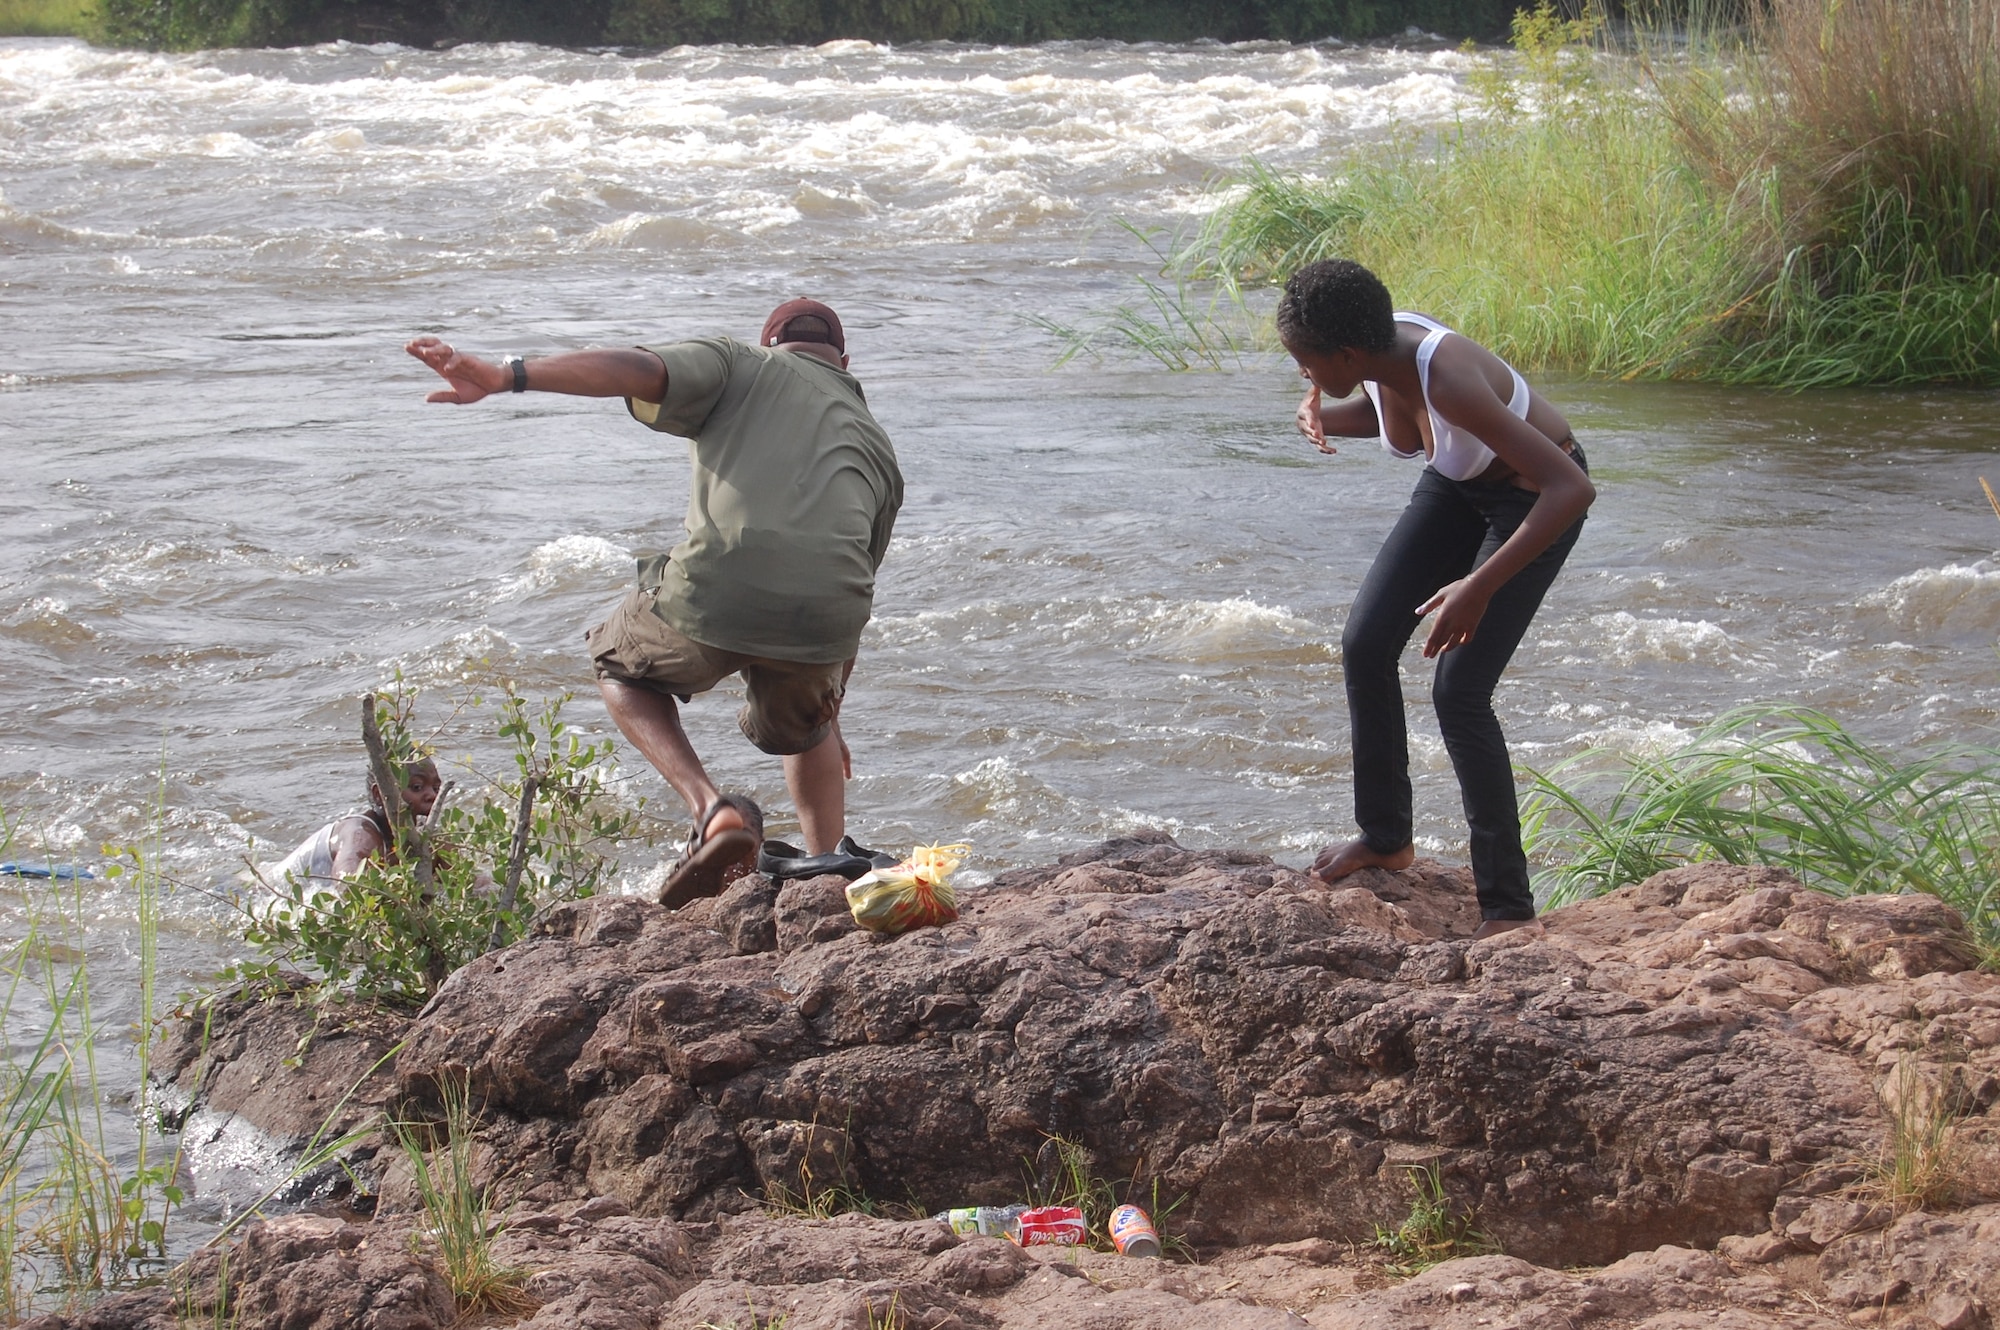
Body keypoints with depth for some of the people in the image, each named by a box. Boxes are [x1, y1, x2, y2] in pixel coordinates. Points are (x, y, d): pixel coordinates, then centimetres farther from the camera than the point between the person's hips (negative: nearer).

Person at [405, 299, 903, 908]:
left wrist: (506, 376, -12)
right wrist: (830, 716, 50)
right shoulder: (874, 442, 32)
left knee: (622, 666, 29)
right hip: (822, 621, 4)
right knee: (802, 727, 38)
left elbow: (637, 370, -2)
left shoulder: (739, 365, 21)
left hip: (715, 592, -4)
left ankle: (713, 811, 8)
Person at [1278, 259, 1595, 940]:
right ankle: (1386, 838, 24)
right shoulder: (1379, 352, -17)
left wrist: (1480, 589, -45)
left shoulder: (1448, 380, -40)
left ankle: (1507, 906, -5)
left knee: (1458, 690, -15)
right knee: (1364, 646, 3)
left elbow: (1573, 488, -43)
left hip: (1534, 497, -8)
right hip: (1457, 483, 8)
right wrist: (1323, 416, -14)